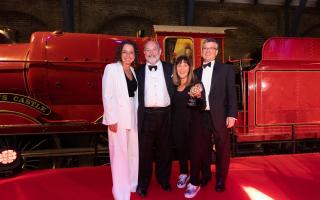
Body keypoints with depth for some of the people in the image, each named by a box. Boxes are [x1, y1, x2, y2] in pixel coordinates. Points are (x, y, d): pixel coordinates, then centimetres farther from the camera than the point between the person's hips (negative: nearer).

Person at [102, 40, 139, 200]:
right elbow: (107, 96, -11)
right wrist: (111, 119, -16)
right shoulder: (111, 68, -5)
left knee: (133, 152, 15)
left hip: (133, 115, 7)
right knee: (119, 153, -1)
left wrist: (137, 115, 8)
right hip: (118, 116, -6)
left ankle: (132, 184, 34)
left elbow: (135, 94, 14)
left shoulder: (133, 71, 13)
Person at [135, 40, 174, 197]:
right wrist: (135, 116, -5)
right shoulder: (138, 71, 5)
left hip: (165, 114, 1)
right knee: (144, 150, 7)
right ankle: (143, 183, 23)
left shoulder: (170, 68, 6)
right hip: (146, 115, 0)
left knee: (164, 149, 13)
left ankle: (164, 179, 32)